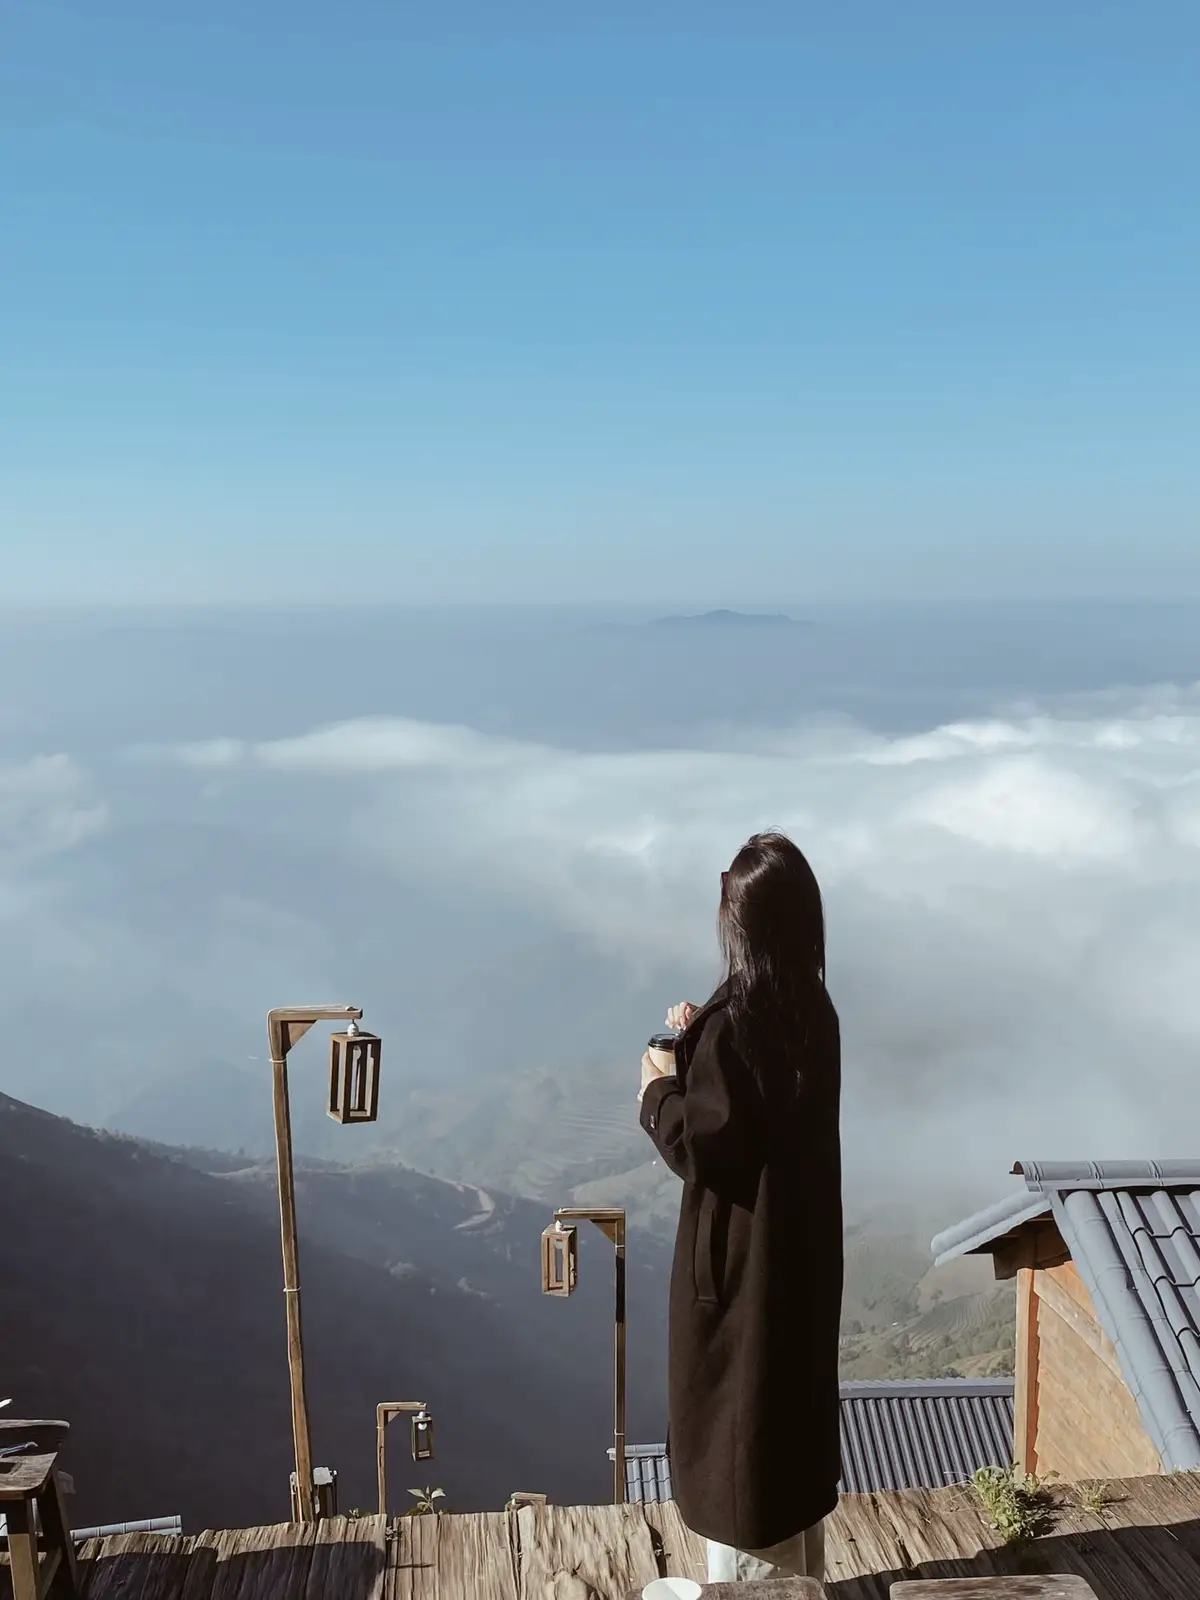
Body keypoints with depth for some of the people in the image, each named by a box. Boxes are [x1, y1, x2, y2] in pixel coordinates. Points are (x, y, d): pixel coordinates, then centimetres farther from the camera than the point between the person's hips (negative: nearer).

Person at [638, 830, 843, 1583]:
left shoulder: (734, 1021, -25)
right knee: (790, 1405, 22)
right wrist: (701, 1040, 7)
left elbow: (704, 1144, -23)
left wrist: (659, 1091, -7)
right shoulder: (812, 1009, 1)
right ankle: (799, 1576, 39)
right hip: (800, 1240, 9)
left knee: (739, 1423, 10)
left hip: (743, 1252, -8)